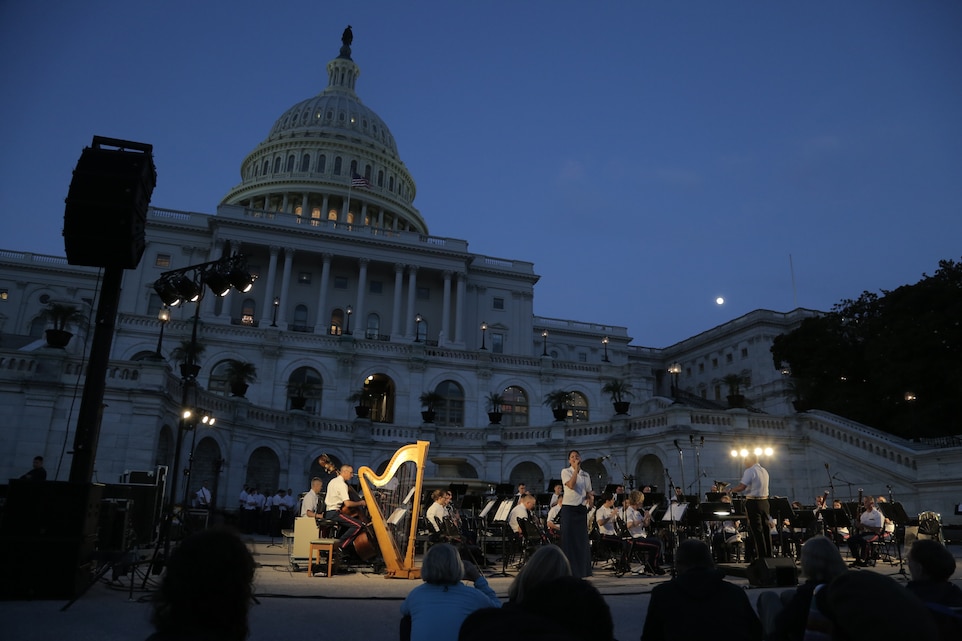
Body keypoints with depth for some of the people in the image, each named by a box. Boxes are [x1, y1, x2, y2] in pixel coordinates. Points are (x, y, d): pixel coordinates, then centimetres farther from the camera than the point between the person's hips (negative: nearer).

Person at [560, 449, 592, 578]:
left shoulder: (585, 475, 13)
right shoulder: (565, 471, -1)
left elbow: (588, 493, 16)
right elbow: (571, 485, -18)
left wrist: (590, 496, -7)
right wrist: (576, 469, -17)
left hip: (581, 508, 4)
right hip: (569, 508, -4)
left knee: (582, 538, 6)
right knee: (569, 538, -3)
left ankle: (582, 569, 16)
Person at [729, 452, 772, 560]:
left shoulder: (750, 471, -12)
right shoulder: (764, 471, 14)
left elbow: (742, 487, -19)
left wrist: (731, 490, -4)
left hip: (753, 502, -8)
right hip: (764, 501, 8)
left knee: (756, 530, -3)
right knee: (765, 528, 11)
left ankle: (761, 556, -3)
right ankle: (768, 555, 14)